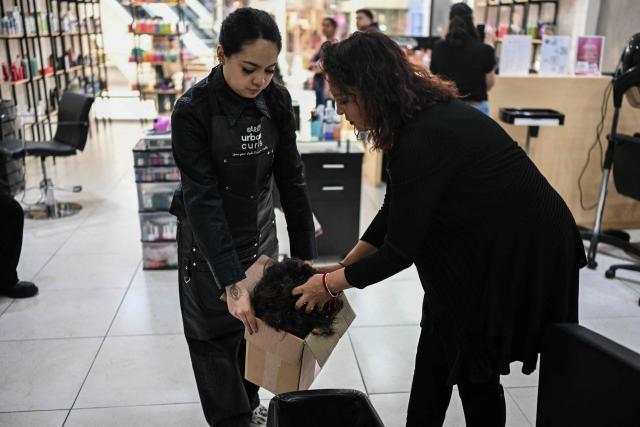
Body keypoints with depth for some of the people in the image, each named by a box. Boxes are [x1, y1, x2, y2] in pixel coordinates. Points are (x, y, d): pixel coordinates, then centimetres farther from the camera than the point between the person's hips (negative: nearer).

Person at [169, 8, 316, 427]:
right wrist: (232, 280, -32)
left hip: (260, 232, 4)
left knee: (258, 323, 15)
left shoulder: (277, 100, -10)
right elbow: (202, 199, -26)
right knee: (216, 333, 7)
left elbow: (291, 178, -7)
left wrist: (305, 255, -8)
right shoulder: (193, 110, -23)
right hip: (210, 239, -4)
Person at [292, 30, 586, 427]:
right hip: (482, 248, 9)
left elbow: (400, 249, -22)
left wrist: (331, 284, -9)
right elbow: (396, 210, 8)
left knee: (476, 371, 10)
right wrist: (345, 264, 9)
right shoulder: (422, 115, -1)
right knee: (435, 356, 17)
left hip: (519, 258, -9)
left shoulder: (425, 138, -30)